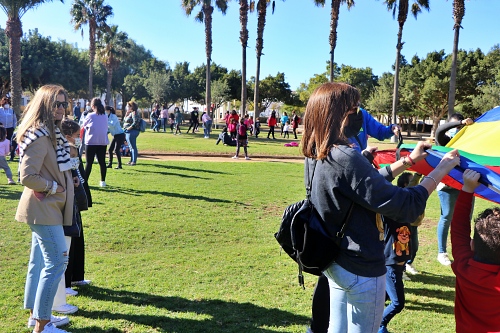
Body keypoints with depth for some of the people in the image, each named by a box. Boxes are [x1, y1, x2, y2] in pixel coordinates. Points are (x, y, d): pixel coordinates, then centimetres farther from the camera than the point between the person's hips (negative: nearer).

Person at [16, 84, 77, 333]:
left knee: (40, 261, 17)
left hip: (47, 207, 10)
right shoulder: (39, 136, -20)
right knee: (57, 261, -7)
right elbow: (27, 177, -24)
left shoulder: (52, 133, 12)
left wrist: (68, 181, 9)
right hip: (43, 208, -10)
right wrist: (54, 187, -14)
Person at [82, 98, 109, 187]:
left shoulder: (90, 116, -7)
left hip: (91, 142, -4)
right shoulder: (105, 116, 5)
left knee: (89, 162, 0)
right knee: (102, 162, 10)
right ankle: (103, 181, 12)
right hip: (103, 142, 4)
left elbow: (84, 125, 8)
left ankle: (85, 181, -2)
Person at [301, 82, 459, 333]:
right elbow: (405, 206, -25)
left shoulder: (316, 156, 0)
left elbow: (369, 183, 13)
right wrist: (442, 169, -13)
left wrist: (408, 161, 13)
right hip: (361, 270, -8)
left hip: (335, 263, 9)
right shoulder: (346, 158, -28)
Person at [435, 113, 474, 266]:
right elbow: (440, 130, -18)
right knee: (446, 218, 0)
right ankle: (442, 253, 10)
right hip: (448, 184, -4)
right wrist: (462, 122, -23)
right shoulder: (445, 140, 2)